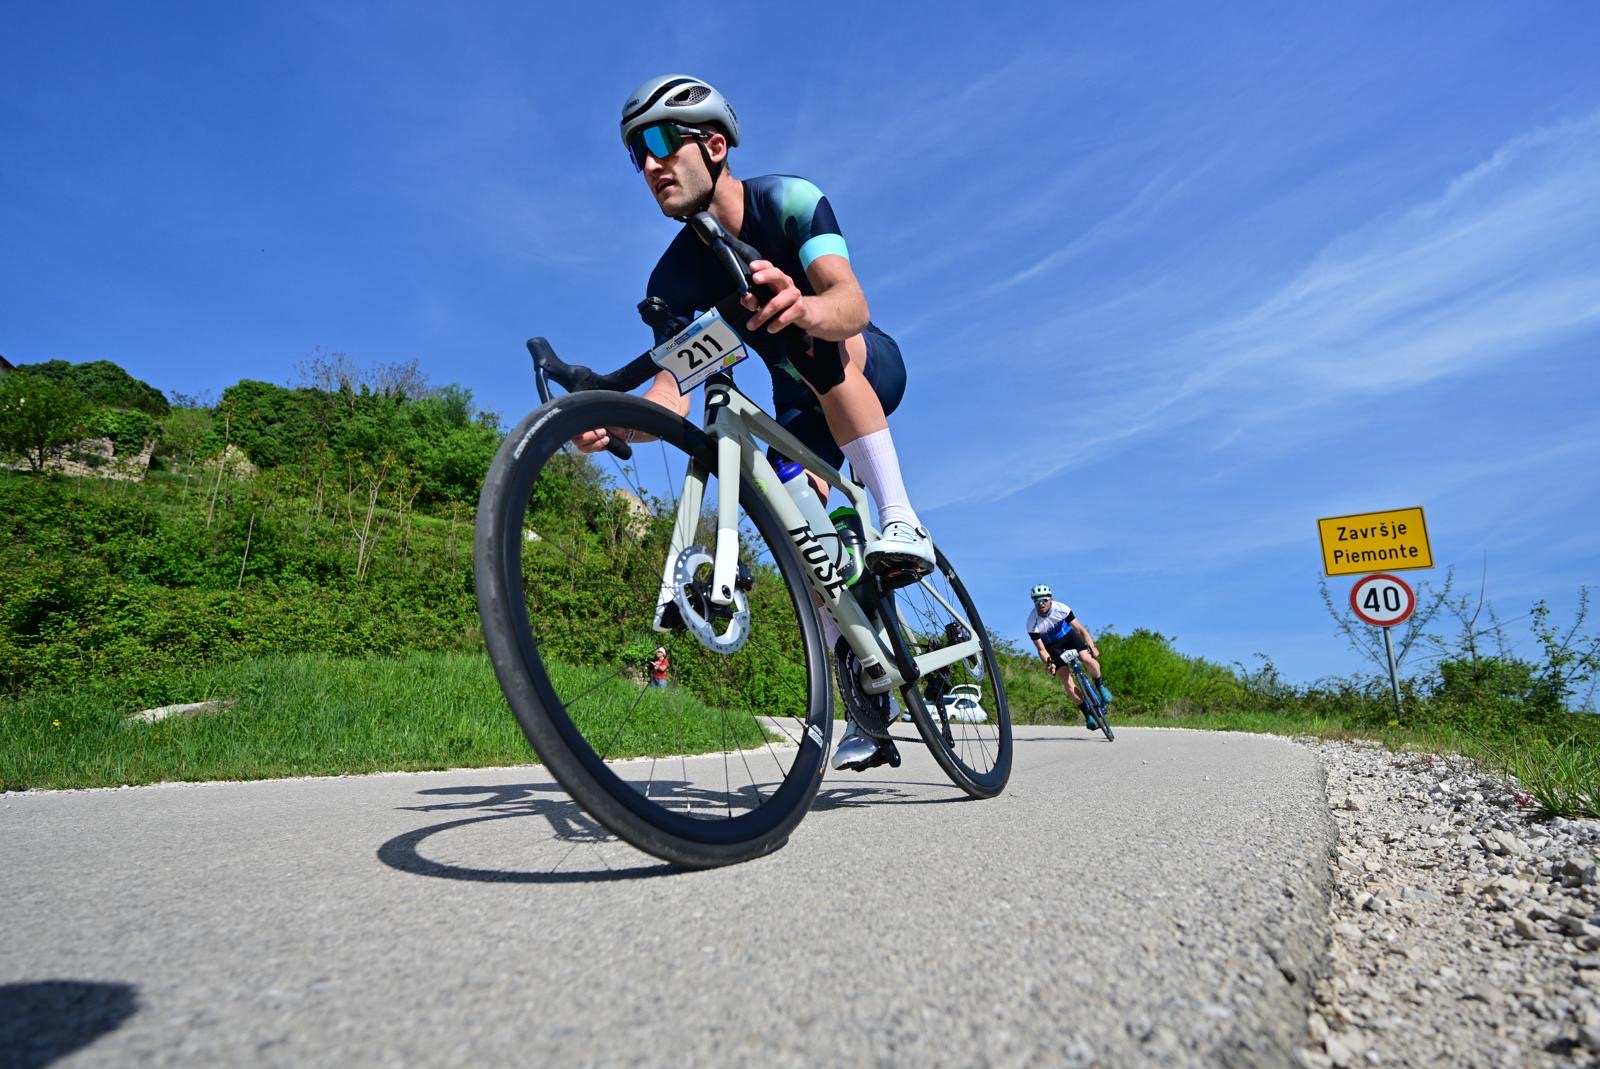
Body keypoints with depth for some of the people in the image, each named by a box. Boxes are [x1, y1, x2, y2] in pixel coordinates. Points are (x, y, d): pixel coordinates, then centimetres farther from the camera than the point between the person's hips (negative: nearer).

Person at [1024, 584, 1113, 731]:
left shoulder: (1061, 609, -26)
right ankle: (1088, 713, 4)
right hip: (1051, 646, 0)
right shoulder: (1032, 624, -27)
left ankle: (1100, 685, 1)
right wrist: (1049, 663, -38)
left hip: (1068, 636, 1)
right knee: (1068, 683, -12)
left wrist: (1091, 646, -34)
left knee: (1087, 659, -29)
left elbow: (1080, 629, -21)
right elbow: (1041, 649, -20)